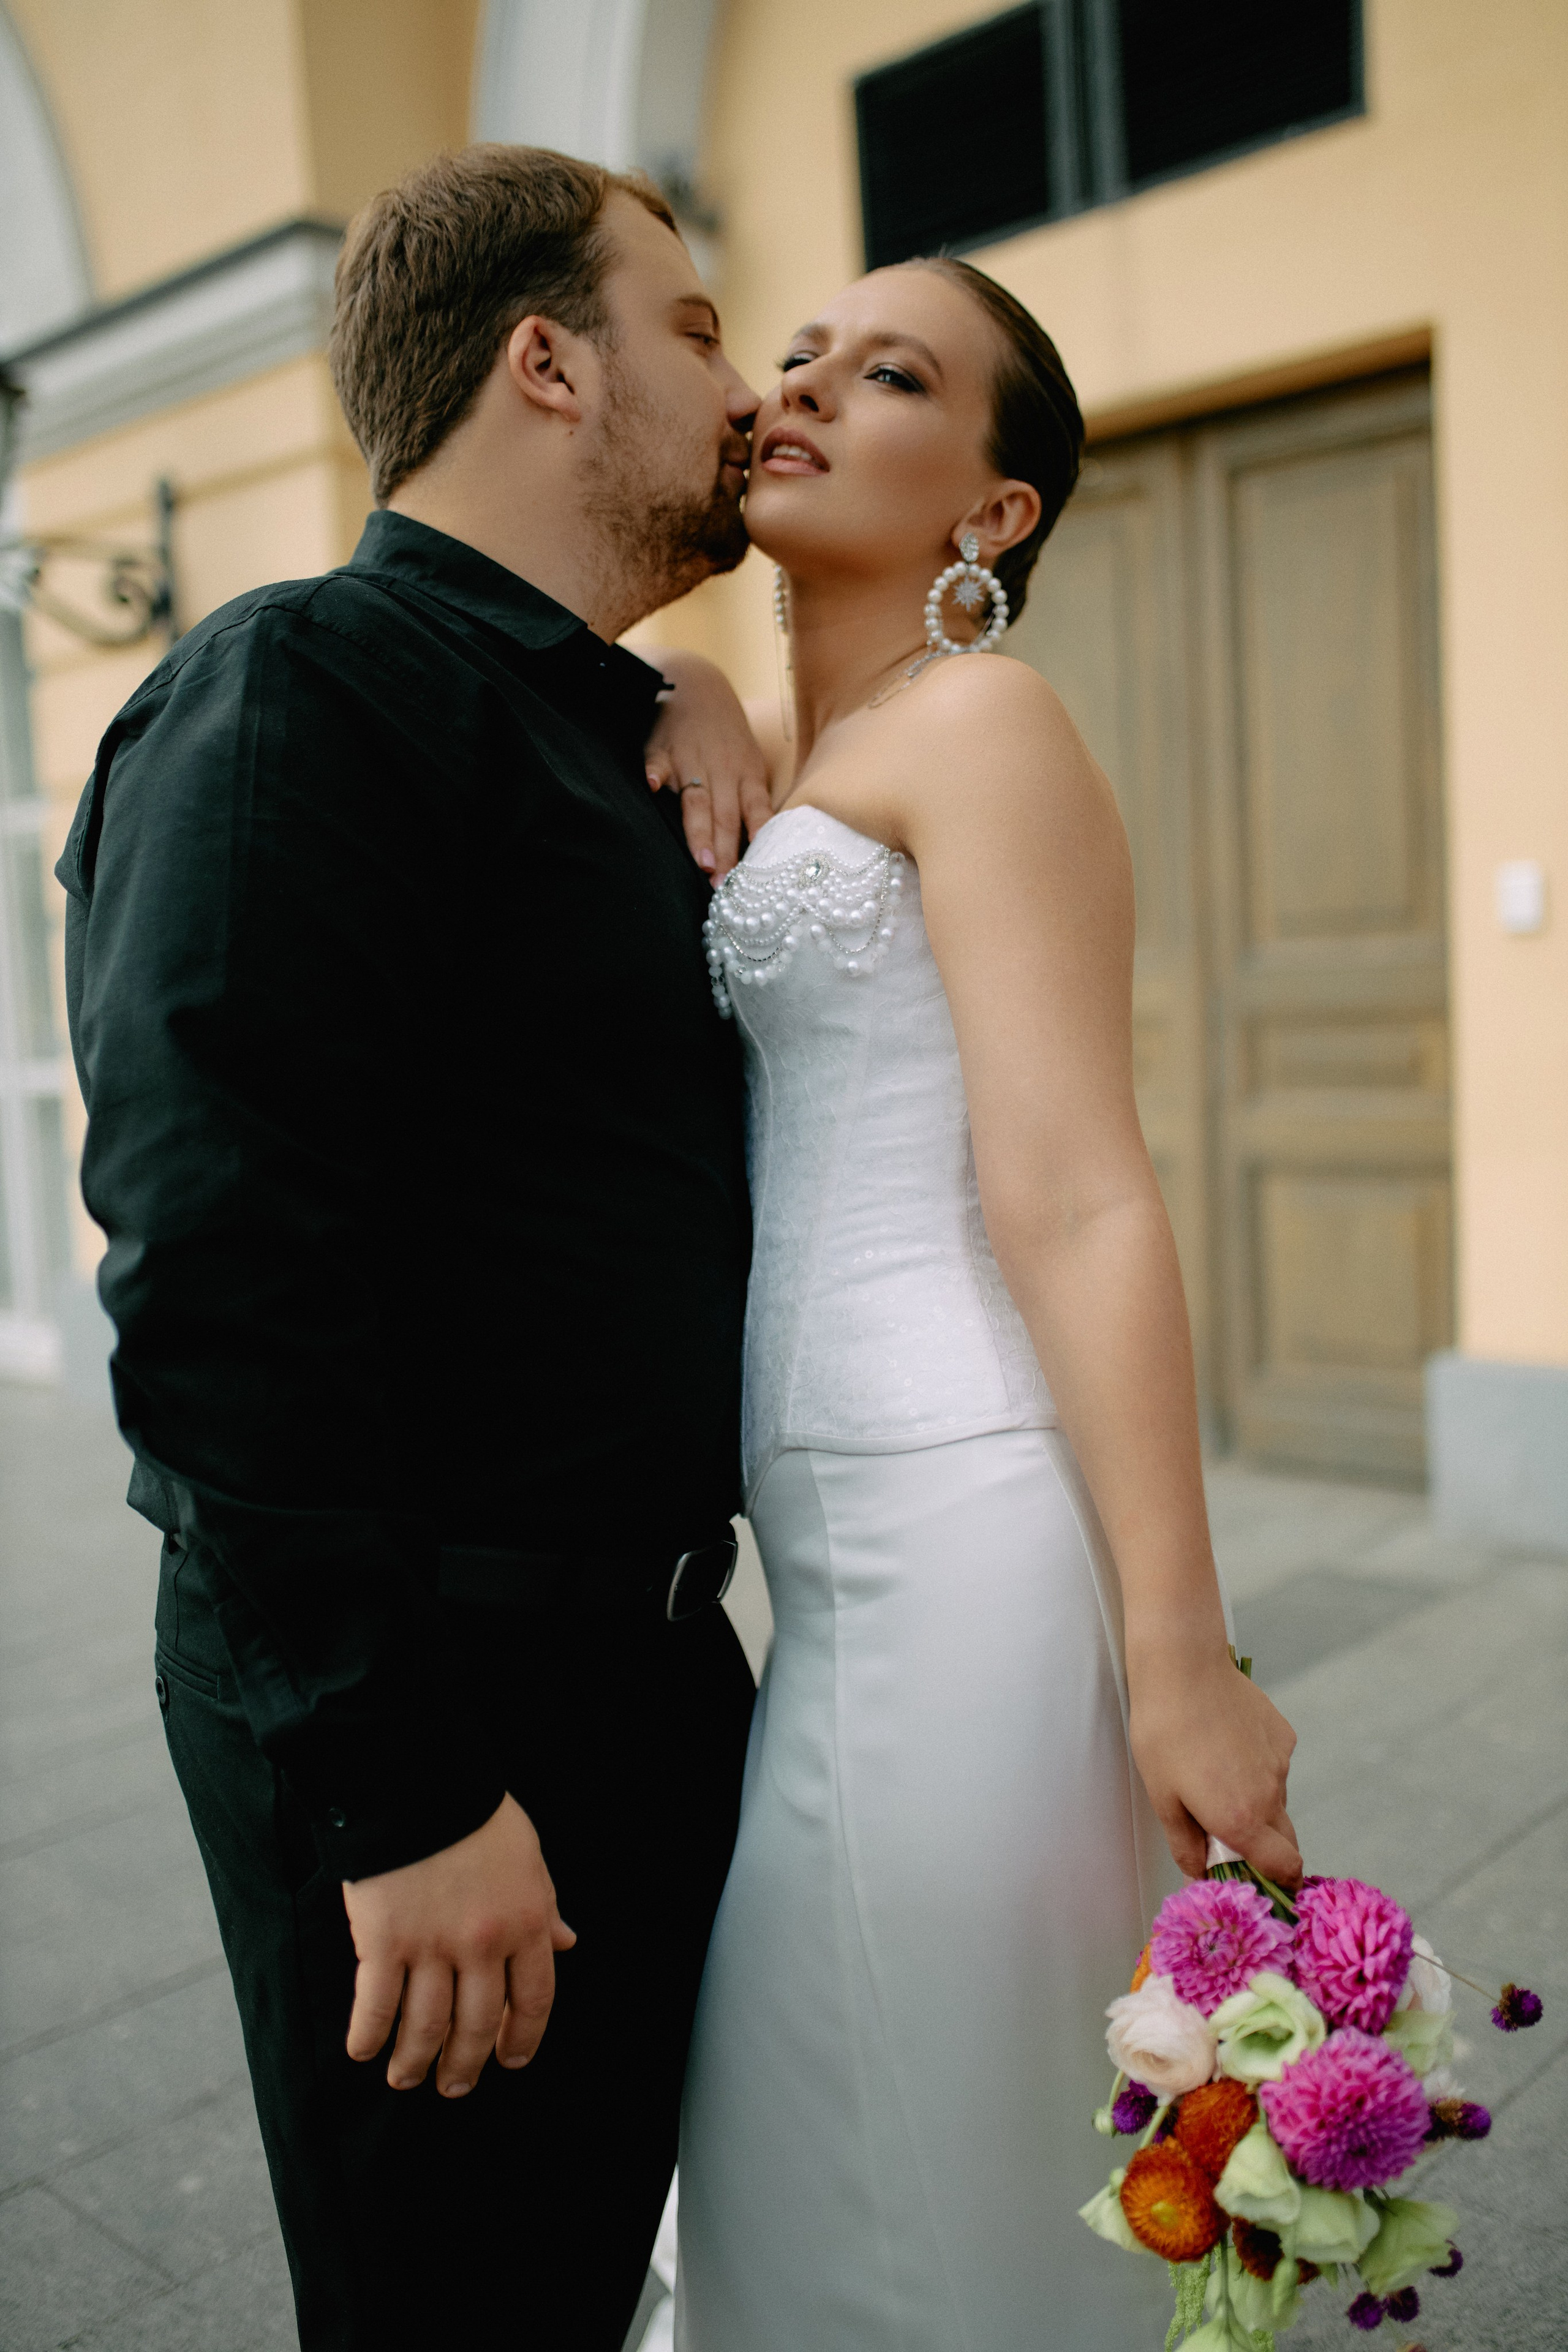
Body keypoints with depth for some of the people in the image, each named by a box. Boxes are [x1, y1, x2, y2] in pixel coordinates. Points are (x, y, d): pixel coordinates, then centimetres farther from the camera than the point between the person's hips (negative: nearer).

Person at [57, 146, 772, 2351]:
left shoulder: (605, 740, 15)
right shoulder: (300, 685, -14)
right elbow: (218, 1264, -23)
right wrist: (402, 1790, -22)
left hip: (634, 1660, 9)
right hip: (416, 1695, -8)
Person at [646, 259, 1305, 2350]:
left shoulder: (983, 722, -8)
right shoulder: (783, 766, 16)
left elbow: (1082, 1204, -16)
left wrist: (1183, 1660, -18)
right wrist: (695, 710, 8)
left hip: (969, 1534, -9)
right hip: (845, 1548, 9)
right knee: (809, 2162, 22)